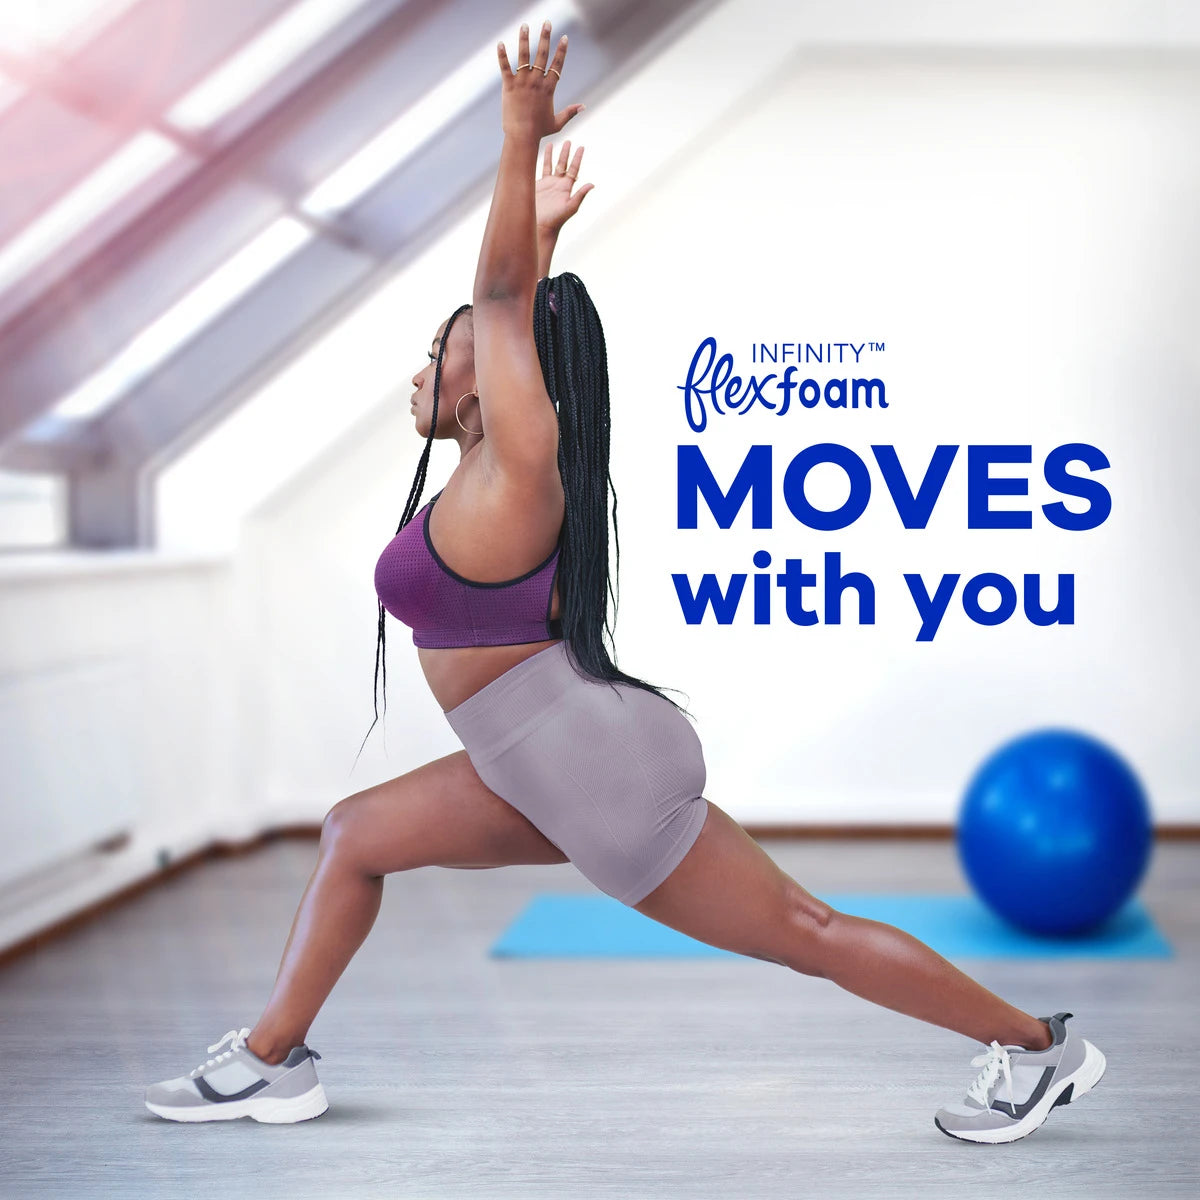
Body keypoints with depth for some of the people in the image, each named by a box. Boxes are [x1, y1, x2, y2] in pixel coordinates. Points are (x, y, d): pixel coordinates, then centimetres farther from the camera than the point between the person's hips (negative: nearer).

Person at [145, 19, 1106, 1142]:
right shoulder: (498, 469, 11)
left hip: (604, 767, -10)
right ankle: (271, 1059, 20)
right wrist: (544, 230, 34)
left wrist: (522, 139, -20)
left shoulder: (515, 471, -13)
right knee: (356, 834, 12)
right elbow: (517, 309, 24)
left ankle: (1035, 1046, 12)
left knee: (801, 931, 0)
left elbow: (502, 299, -19)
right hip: (558, 776, 10)